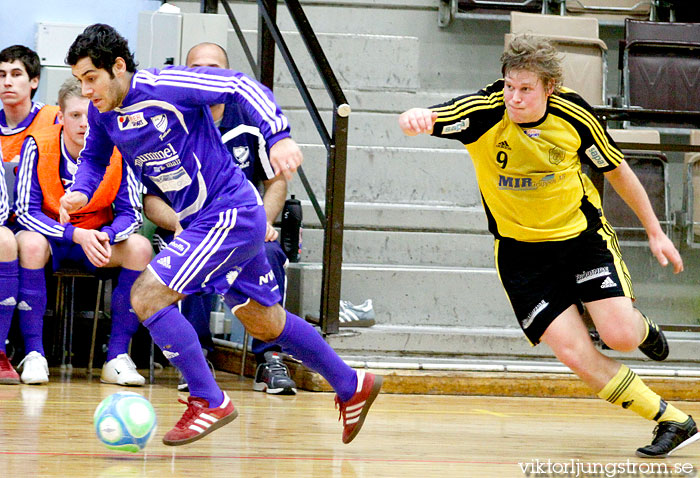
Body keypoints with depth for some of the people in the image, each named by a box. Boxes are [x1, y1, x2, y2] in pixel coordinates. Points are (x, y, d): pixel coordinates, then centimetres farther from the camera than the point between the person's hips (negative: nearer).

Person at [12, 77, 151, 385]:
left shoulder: (117, 151, -13)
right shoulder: (38, 146, -17)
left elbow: (131, 213, -8)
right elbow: (26, 210, -17)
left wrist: (106, 236, -31)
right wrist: (76, 235, -31)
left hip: (98, 239, 2)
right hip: (49, 235, -2)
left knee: (140, 248, -25)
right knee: (30, 243, -35)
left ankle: (117, 358, -21)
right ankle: (33, 355, -27)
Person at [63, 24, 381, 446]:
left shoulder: (164, 87, -20)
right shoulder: (102, 112, 3)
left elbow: (240, 85, -19)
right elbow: (94, 157, 20)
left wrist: (279, 137, -30)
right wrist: (81, 192, -1)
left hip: (231, 214, -9)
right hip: (201, 222, 9)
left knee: (147, 295, -17)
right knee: (266, 325, 19)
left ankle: (209, 401, -9)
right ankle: (352, 386, 34)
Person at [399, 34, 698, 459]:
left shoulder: (573, 114, -14)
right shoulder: (484, 111, -19)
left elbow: (617, 169, 1)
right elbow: (426, 120, -32)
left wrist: (655, 232, 7)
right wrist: (415, 118, -58)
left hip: (581, 231, 0)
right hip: (521, 248, 0)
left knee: (620, 336, -17)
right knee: (576, 354, -12)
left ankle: (640, 326, 23)